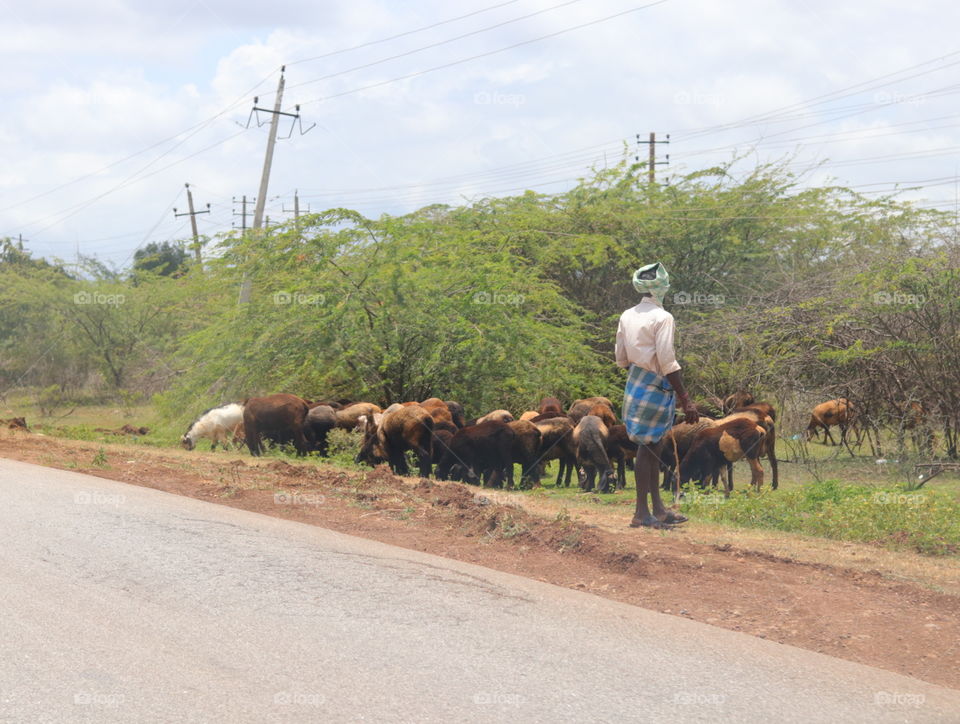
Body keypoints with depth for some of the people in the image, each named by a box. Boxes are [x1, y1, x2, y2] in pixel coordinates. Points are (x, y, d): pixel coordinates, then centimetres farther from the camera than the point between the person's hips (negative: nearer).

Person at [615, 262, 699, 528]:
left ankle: (657, 508, 21)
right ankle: (642, 513, 0)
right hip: (656, 387, -8)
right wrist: (686, 401, -17)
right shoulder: (662, 317, -14)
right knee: (648, 447, -3)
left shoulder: (627, 316, 9)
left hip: (635, 383, 8)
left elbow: (621, 359, 13)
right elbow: (667, 363, -19)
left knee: (653, 446, 15)